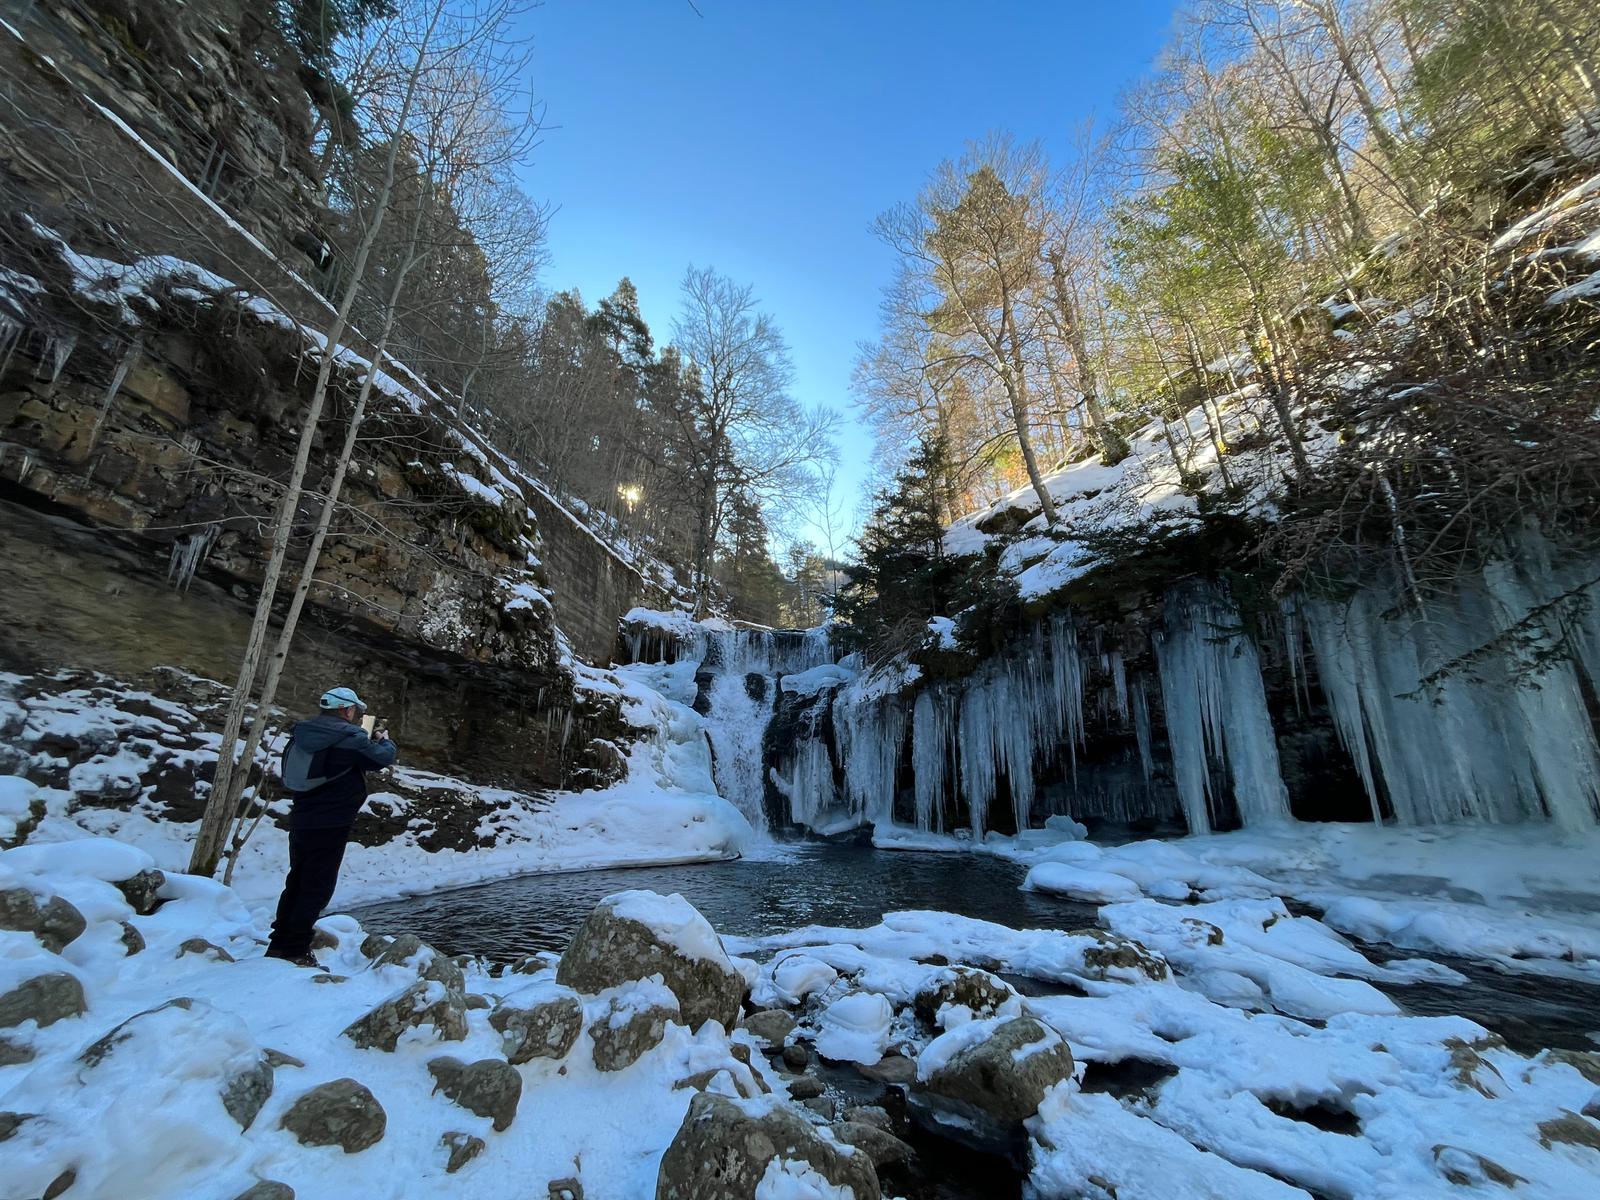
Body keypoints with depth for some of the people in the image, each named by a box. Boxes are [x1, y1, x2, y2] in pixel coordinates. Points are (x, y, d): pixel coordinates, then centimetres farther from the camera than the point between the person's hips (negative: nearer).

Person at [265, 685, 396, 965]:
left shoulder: (303, 733, 9)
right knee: (317, 888, 1)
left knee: (297, 882, 19)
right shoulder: (349, 737, -16)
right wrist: (384, 741, 11)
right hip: (330, 825, -8)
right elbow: (382, 758, -9)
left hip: (301, 820, 9)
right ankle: (295, 951, 5)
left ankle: (279, 944, 27)